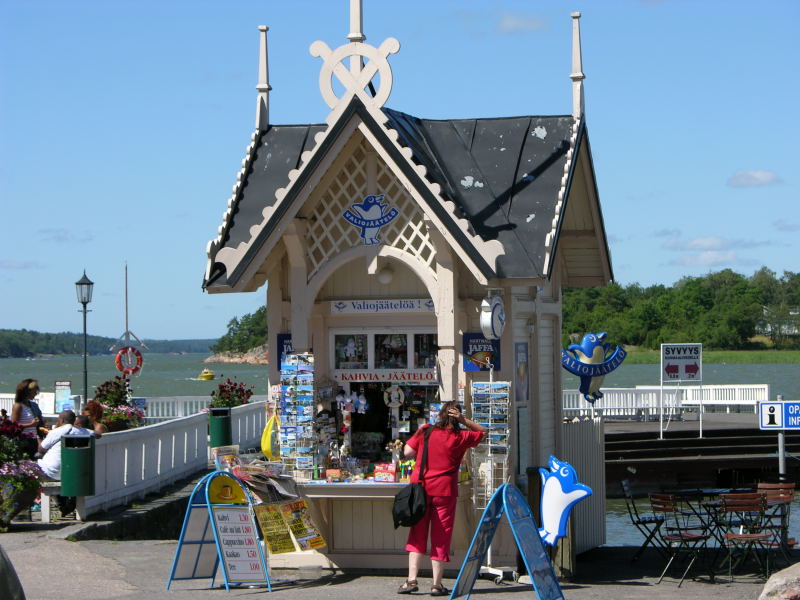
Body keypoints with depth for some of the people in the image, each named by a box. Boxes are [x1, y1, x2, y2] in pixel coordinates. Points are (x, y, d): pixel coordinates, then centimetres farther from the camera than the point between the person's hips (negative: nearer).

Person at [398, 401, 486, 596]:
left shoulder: (425, 432, 0)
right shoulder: (460, 438, -1)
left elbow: (407, 452, -1)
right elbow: (483, 432, 14)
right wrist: (464, 420, 2)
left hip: (420, 488, 2)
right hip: (444, 491, -2)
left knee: (417, 534, 9)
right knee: (441, 537, 4)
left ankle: (412, 580, 1)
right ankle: (436, 584, 4)